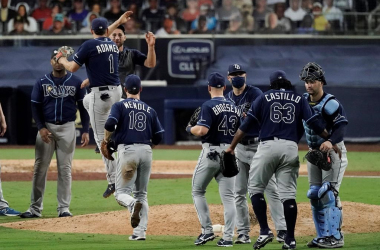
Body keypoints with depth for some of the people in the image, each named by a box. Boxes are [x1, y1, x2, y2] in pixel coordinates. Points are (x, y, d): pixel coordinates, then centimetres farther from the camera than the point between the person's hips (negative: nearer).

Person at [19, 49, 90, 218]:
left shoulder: (76, 82, 4)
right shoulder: (41, 82, 4)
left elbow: (83, 107, 5)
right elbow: (35, 107, 4)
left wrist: (85, 131, -3)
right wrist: (41, 128, -10)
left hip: (67, 128, 0)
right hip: (46, 127, 0)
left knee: (65, 169, 0)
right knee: (40, 168, -2)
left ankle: (64, 207, 4)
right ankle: (35, 208, 1)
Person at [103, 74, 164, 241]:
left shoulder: (120, 106, 4)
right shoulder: (150, 110, 13)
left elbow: (110, 124, -13)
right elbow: (159, 136, 9)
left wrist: (106, 140, 4)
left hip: (127, 150, -3)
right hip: (146, 152, 3)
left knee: (122, 192, 0)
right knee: (142, 193, 12)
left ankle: (133, 205, -35)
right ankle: (140, 231, 2)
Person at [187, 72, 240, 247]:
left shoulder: (209, 106, -10)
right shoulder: (234, 108, 9)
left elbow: (202, 130, -20)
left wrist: (190, 129, -1)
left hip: (211, 152, -5)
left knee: (197, 191, 10)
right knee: (228, 196, 3)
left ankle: (207, 230, 2)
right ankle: (228, 237, -2)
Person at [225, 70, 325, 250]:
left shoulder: (264, 97, 10)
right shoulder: (299, 99, 14)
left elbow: (246, 124, 4)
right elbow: (313, 123, 3)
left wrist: (231, 147, 6)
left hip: (268, 146, -2)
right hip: (291, 148, 2)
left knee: (255, 188, 8)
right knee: (288, 193, 4)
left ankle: (264, 231, -6)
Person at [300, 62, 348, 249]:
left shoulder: (329, 103, -20)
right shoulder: (304, 100, 3)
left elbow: (341, 126, -29)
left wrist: (331, 141, -47)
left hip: (333, 151, -8)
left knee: (328, 193, -14)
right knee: (314, 194, 8)